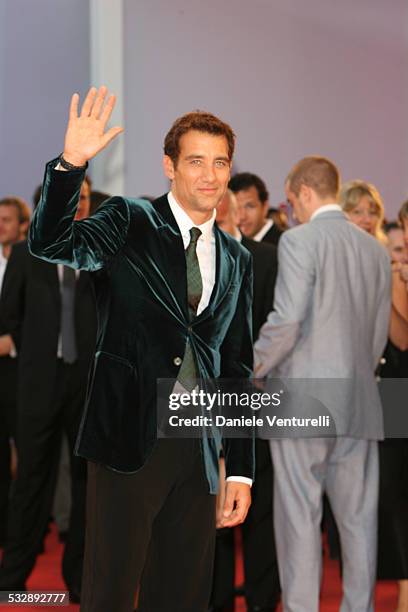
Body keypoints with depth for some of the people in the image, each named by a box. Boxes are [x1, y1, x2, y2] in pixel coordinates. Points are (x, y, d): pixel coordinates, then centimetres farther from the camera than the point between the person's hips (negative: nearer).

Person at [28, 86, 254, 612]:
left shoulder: (236, 259, 13)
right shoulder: (130, 223, 0)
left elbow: (237, 366, 14)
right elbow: (50, 244, -18)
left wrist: (241, 469, 11)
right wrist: (70, 163, -31)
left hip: (199, 450, 5)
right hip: (129, 439, -4)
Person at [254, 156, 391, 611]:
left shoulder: (299, 240, -8)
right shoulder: (375, 250, 12)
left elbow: (287, 319, -16)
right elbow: (379, 335, 14)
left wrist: (252, 369, -3)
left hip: (303, 398, -6)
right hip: (359, 403, 6)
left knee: (299, 515, 0)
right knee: (358, 517, 9)